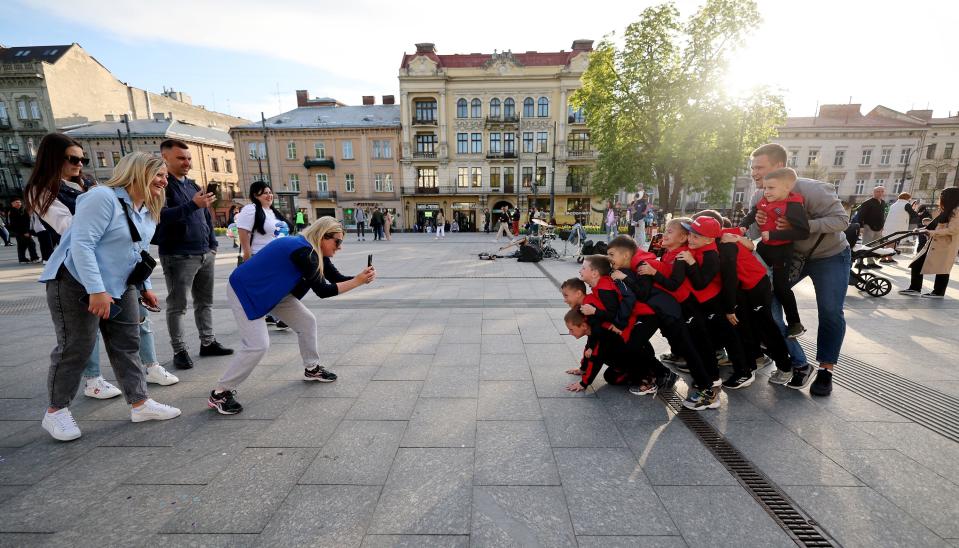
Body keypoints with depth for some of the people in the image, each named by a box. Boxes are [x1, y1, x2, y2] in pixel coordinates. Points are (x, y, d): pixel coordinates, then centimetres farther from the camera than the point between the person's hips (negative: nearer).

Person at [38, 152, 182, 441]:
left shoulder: (147, 211, 9)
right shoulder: (103, 197, -17)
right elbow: (81, 244, -24)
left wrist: (145, 286, 16)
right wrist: (96, 290, -28)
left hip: (120, 287, 8)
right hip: (78, 284, -8)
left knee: (127, 344, 7)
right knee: (76, 347, 0)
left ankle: (140, 403, 13)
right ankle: (56, 411, 20)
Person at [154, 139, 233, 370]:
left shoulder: (192, 185, 16)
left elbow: (206, 216, 20)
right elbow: (162, 216, -22)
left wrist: (212, 244, 13)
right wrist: (193, 204, -33)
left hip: (205, 254, 7)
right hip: (178, 256, -7)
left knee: (205, 301, 13)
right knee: (177, 306, 2)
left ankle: (208, 342, 24)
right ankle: (179, 350, 11)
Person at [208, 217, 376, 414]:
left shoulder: (315, 251, -4)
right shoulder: (303, 251, -31)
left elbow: (336, 278, -2)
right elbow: (322, 291, -29)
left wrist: (362, 277, -18)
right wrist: (358, 281, -29)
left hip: (271, 291, 10)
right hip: (244, 291, -9)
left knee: (307, 321, 7)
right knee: (258, 345, -15)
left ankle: (312, 368, 23)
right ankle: (219, 394, 4)